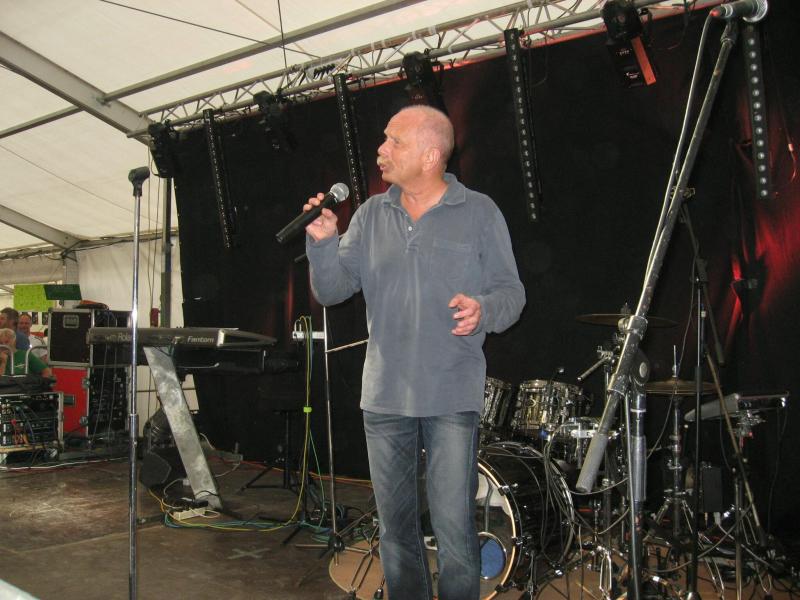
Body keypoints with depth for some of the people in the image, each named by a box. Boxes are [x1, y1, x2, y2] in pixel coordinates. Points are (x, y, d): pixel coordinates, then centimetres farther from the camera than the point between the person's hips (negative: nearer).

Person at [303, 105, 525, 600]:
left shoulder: (479, 212, 0)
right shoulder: (372, 216, 8)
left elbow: (510, 290, 0)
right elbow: (331, 290, 6)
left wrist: (484, 310, -21)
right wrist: (323, 243, -12)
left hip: (453, 397, -4)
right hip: (384, 394, 4)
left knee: (454, 529, -2)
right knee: (395, 525, 15)